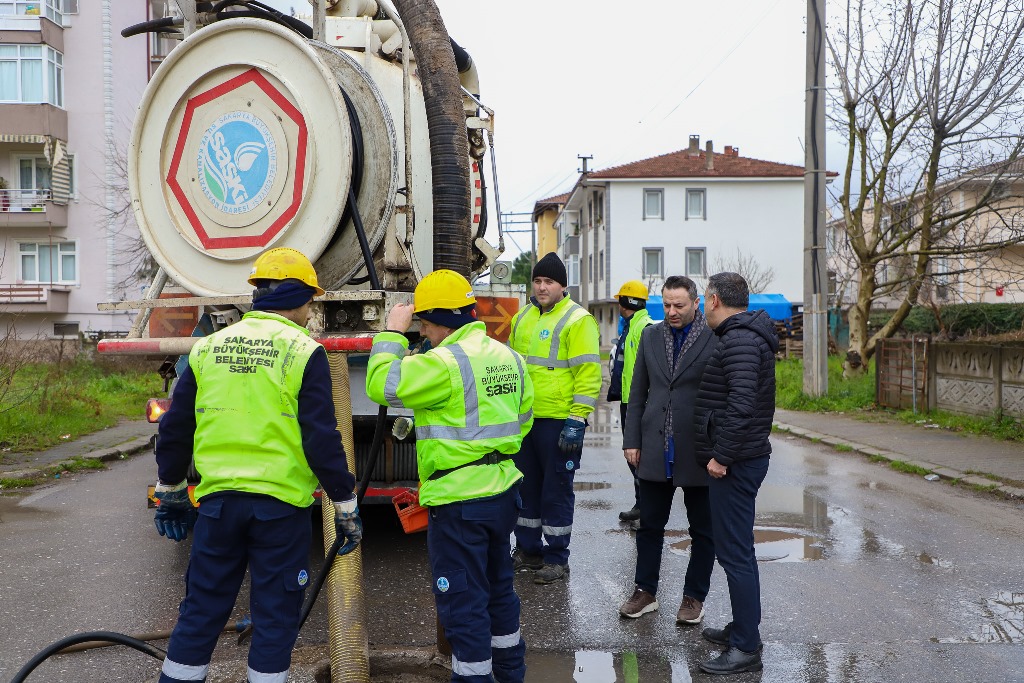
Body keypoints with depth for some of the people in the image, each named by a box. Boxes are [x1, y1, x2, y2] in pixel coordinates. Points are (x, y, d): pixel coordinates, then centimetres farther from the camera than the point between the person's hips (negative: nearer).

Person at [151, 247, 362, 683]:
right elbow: (322, 440, -11)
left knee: (201, 611, 16)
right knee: (275, 614, 9)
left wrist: (170, 493, 22)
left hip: (218, 500, 4)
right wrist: (346, 508, -3)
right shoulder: (303, 352, -7)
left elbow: (175, 429, 10)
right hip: (282, 504, -4)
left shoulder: (208, 347, 7)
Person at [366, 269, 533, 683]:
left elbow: (381, 385, -18)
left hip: (458, 500, -9)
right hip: (503, 490, 9)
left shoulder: (445, 363, -20)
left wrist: (392, 333, -8)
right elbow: (523, 419, 16)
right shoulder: (509, 358, 8)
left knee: (463, 601, 3)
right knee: (499, 585, 24)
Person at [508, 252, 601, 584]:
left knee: (556, 491, 3)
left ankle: (557, 558, 16)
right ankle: (528, 550, 29)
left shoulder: (577, 320, -10)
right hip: (524, 419, 7)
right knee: (526, 485, 16)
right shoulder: (523, 318, 12)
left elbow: (588, 374, -15)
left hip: (559, 422, -7)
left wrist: (577, 421, -19)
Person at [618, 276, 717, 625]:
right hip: (656, 450, 4)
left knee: (703, 530, 10)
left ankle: (695, 596, 25)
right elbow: (638, 393, 11)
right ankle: (645, 592, 26)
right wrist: (632, 440, 6)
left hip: (699, 451, -4)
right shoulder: (651, 336, 7)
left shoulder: (716, 338, -8)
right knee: (649, 525, 12)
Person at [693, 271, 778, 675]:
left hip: (734, 464, -11)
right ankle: (742, 629, 29)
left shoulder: (739, 341, -17)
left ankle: (746, 648, 2)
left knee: (734, 552, -5)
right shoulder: (746, 336, 16)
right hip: (742, 459, 11)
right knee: (736, 549, 18)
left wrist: (721, 455, -21)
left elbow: (741, 404, -27)